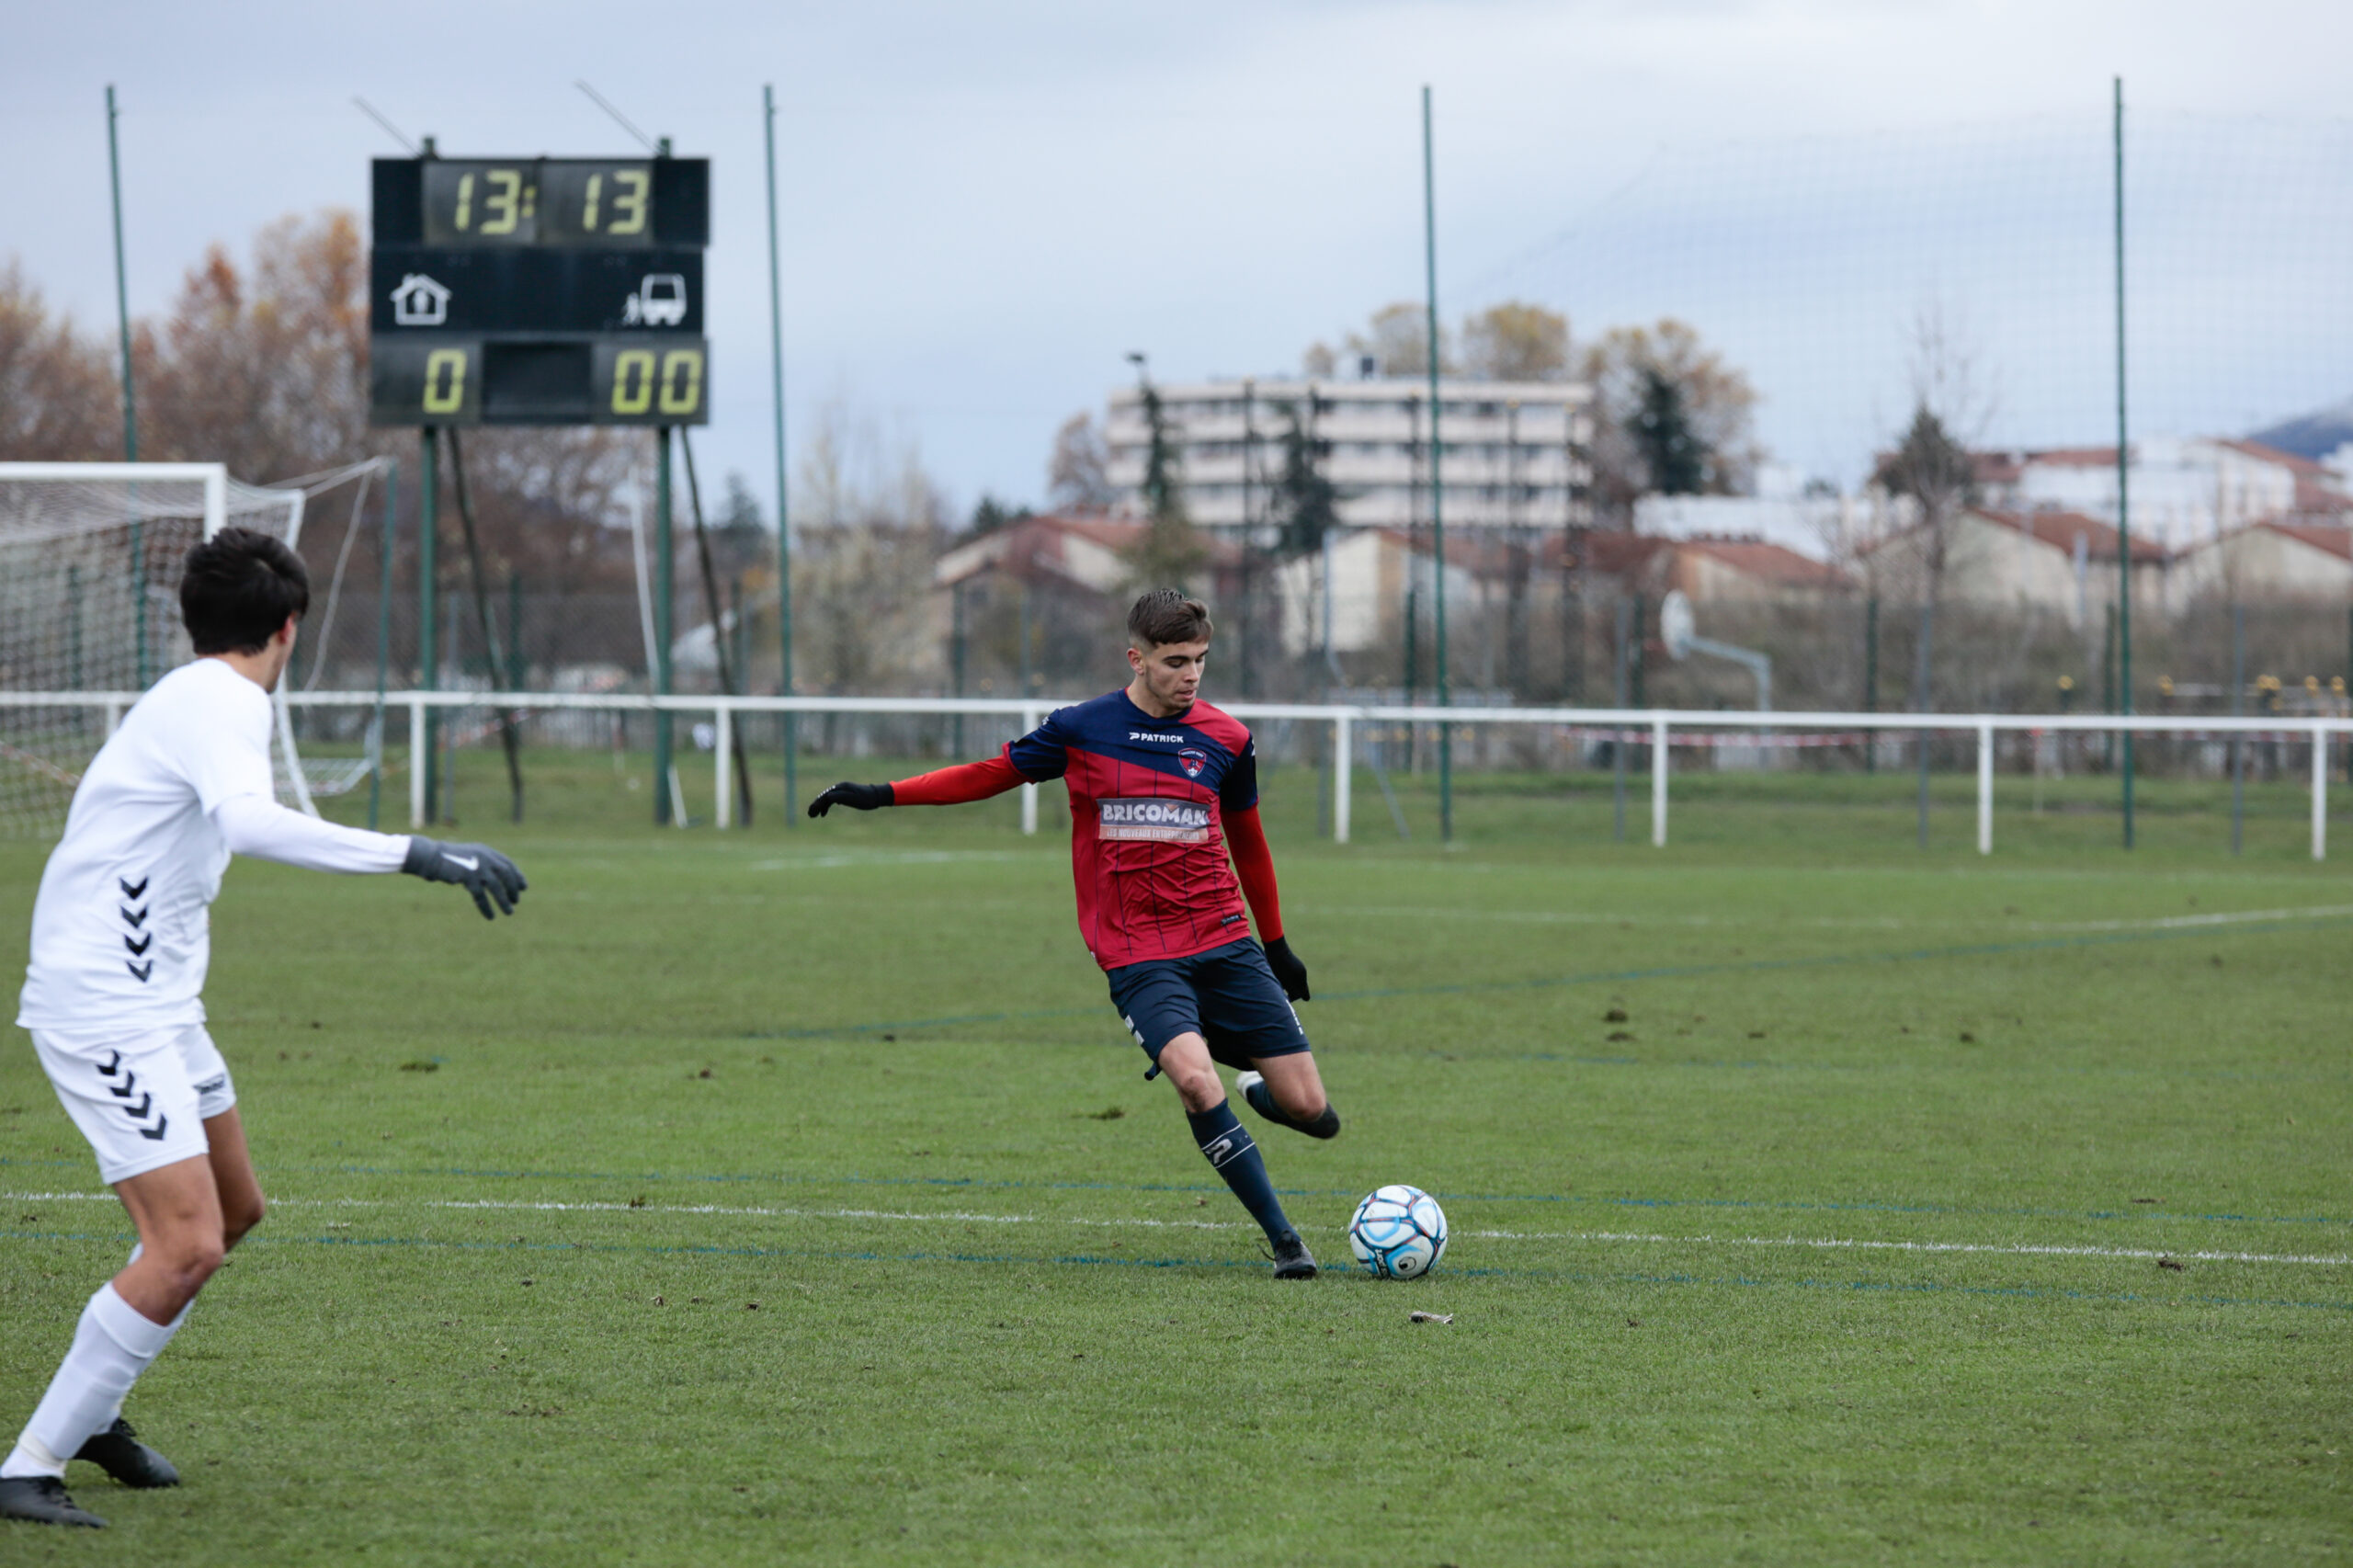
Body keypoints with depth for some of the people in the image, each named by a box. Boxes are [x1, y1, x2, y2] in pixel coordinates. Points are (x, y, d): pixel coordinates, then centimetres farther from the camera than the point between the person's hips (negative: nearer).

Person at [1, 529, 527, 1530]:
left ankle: (89, 1411, 33)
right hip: (104, 1015, -11)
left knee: (232, 1210, 22)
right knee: (187, 1246, -17)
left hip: (154, 1007, 11)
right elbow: (249, 821, -38)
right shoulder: (222, 705, -18)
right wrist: (415, 855, -42)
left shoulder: (193, 700, 13)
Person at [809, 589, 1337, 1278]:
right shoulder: (1081, 729, 0)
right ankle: (1284, 1240, -17)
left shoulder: (1225, 739, 5)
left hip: (1225, 943, 2)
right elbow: (993, 774, 14)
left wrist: (1277, 946, 27)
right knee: (1196, 1081, -28)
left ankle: (1251, 1081, 32)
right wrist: (881, 795, 9)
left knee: (1311, 1112, -5)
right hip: (1136, 955, -2)